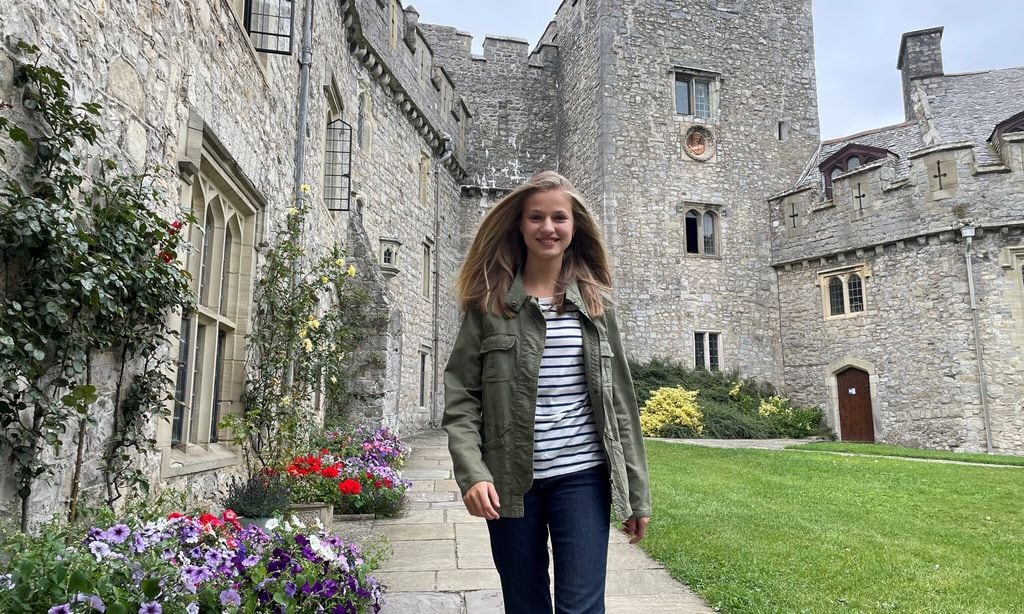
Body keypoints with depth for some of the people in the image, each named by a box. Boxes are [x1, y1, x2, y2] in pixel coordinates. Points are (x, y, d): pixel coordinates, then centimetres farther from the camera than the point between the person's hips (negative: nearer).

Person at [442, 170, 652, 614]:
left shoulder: (596, 302, 6)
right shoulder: (489, 302, 0)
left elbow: (619, 400, 7)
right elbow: (460, 397, -2)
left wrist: (636, 492, 6)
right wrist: (472, 473, -17)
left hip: (582, 477, 1)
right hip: (511, 481, 0)